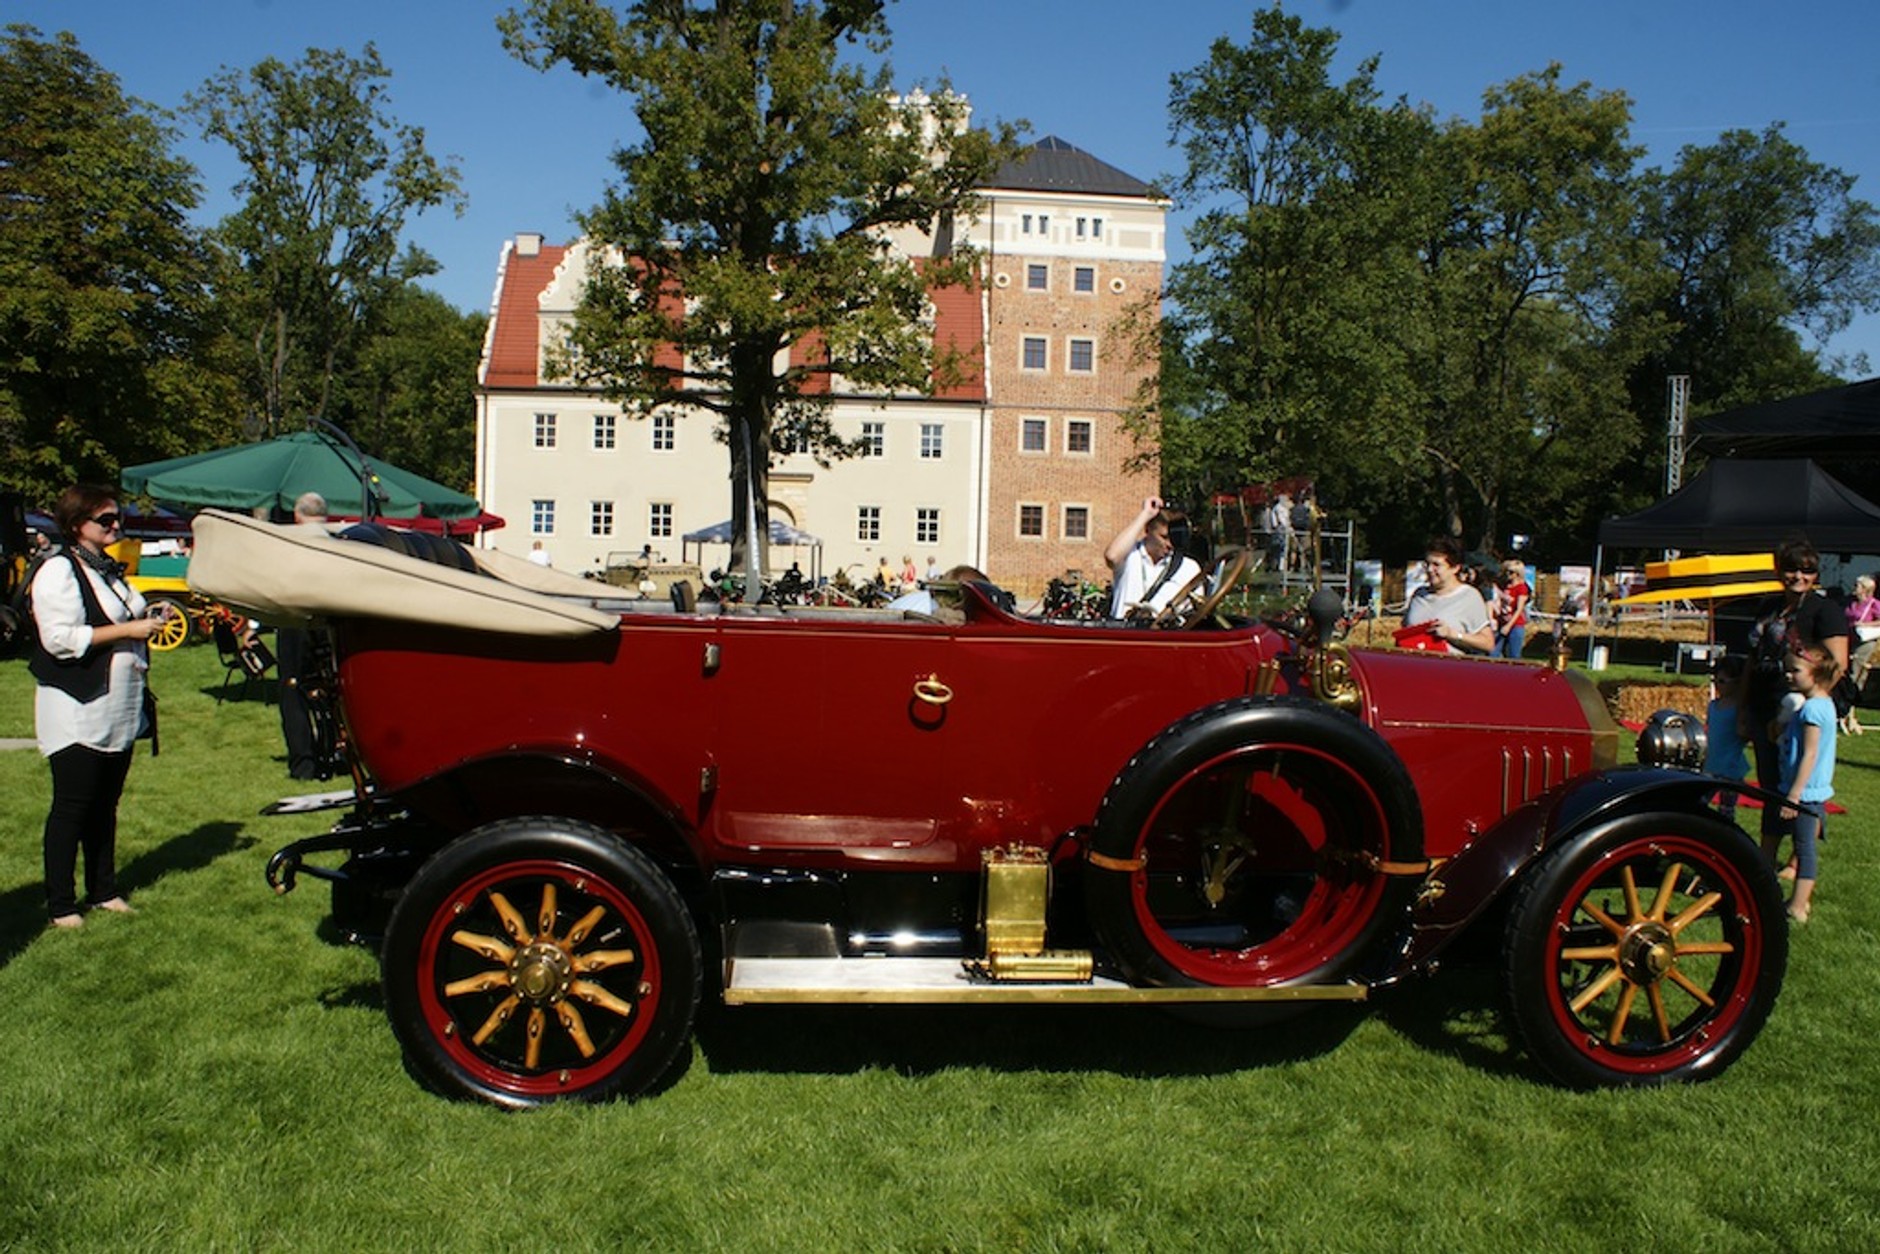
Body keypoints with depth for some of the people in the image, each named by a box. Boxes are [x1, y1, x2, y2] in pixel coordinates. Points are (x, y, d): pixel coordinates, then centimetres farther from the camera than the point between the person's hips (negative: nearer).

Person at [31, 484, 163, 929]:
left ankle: (103, 890, 21)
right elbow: (60, 638, -20)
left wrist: (148, 622, 8)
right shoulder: (59, 571, -11)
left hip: (119, 709, 8)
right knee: (71, 807, -2)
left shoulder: (110, 570, 16)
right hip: (77, 711, -8)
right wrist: (128, 630, -19)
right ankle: (60, 904, 6)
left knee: (106, 804, 13)